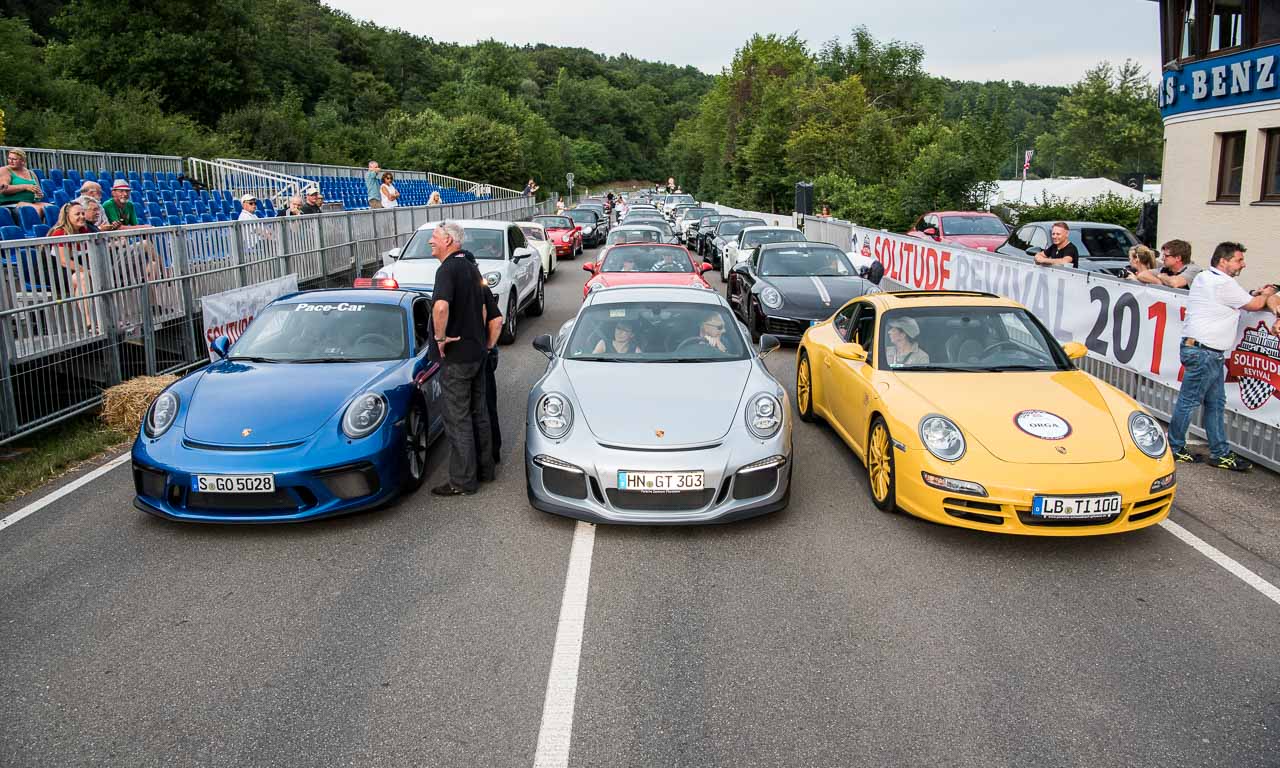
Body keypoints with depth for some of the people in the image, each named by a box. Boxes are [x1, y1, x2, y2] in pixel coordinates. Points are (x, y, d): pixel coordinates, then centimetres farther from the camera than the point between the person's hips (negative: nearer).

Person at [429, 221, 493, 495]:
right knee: (478, 412, 17)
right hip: (477, 351, 9)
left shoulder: (447, 269, -17)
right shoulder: (470, 267, 12)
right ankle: (484, 467, 28)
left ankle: (463, 481, 5)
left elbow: (441, 306, -35)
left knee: (458, 419, -1)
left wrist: (441, 337, -22)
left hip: (457, 356, -9)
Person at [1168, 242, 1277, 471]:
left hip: (1209, 352, 11)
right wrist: (1266, 295, 17)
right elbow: (1254, 305, -3)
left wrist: (1257, 294, 13)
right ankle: (1174, 449, 8)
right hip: (1203, 352, -11)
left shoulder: (1204, 278, 15)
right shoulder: (1224, 283, -14)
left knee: (1216, 403, 13)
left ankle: (1221, 453, 18)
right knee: (1189, 401, -1)